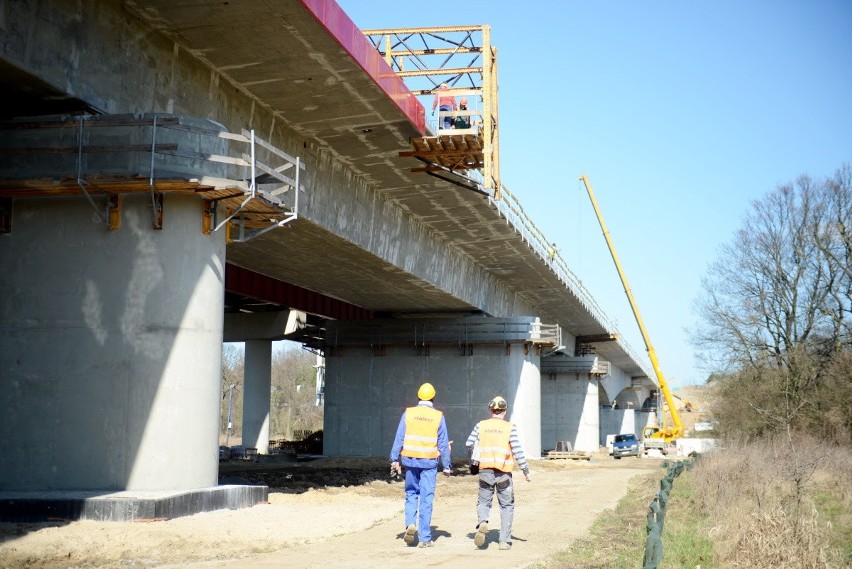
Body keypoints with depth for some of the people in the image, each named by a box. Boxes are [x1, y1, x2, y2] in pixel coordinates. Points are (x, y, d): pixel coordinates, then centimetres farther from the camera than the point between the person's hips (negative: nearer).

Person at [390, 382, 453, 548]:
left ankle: (410, 524, -5)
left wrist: (395, 459, 4)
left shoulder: (408, 413, 0)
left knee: (411, 494, 17)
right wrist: (447, 466, 8)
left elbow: (399, 438, -1)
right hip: (429, 462, -1)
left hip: (410, 460, 1)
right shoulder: (438, 416, -1)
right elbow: (443, 444, 1)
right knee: (426, 498, 3)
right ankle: (425, 538, 5)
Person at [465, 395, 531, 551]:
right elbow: (517, 450, -7)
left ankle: (482, 522, -16)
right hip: (503, 472, -1)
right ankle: (505, 541, 7)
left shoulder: (481, 425, 2)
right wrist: (526, 471, -2)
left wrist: (474, 457, 23)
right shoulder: (509, 427, -4)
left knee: (483, 502, 15)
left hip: (485, 470, 2)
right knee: (507, 506, 11)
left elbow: (469, 444, 4)